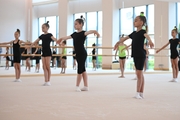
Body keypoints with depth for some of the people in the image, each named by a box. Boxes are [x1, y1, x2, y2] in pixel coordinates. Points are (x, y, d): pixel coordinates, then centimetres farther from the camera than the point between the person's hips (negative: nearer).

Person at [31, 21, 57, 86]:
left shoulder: (49, 35, -6)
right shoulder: (42, 36, 13)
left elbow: (54, 39, -26)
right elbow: (35, 42, 23)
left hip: (48, 52, -6)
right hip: (43, 52, 6)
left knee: (48, 67, -3)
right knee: (44, 67, 3)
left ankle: (48, 81, 3)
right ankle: (46, 81, 4)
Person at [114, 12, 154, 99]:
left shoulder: (142, 32, -10)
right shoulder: (134, 33, 14)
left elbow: (147, 36, -33)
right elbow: (125, 38, 28)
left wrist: (150, 41, -54)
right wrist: (118, 43, 36)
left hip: (141, 55, -8)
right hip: (135, 55, 8)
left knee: (139, 73, -9)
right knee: (140, 74, 9)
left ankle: (138, 93, -6)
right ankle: (141, 93, 13)